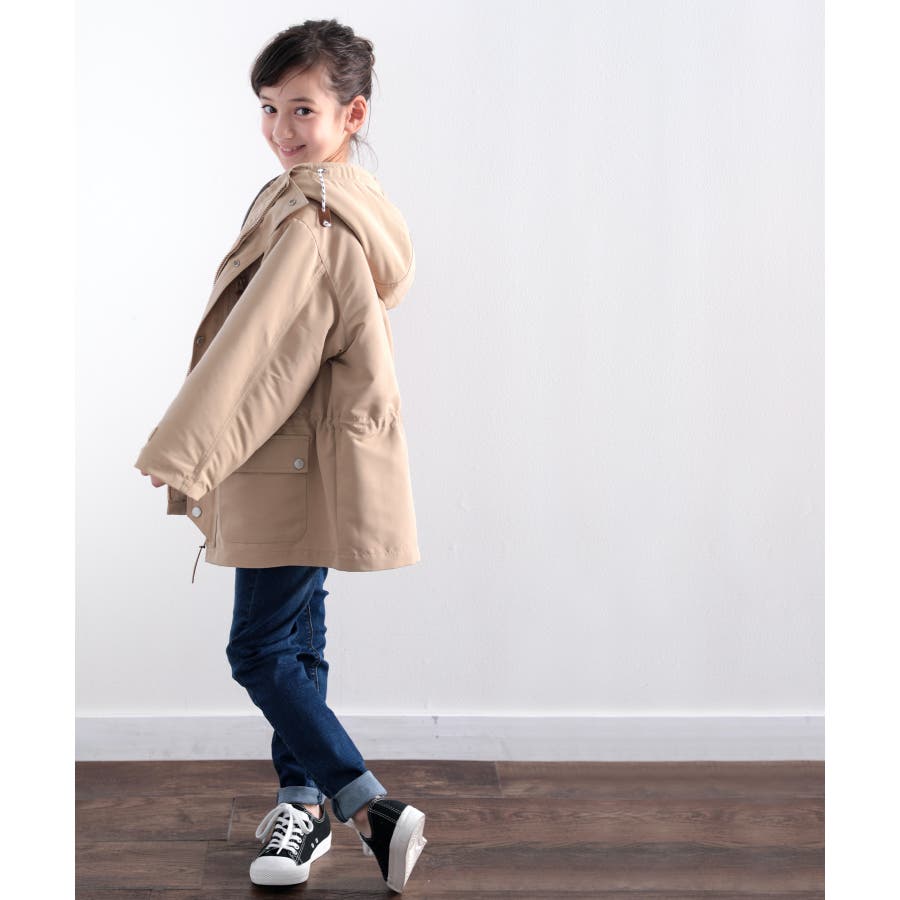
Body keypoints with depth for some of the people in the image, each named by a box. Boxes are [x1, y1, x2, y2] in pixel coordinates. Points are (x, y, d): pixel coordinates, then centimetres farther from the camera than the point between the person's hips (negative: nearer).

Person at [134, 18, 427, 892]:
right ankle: (303, 801, 28)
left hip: (295, 468, -10)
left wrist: (185, 457, -19)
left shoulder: (312, 220, -19)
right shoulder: (333, 202, 14)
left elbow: (260, 349, -22)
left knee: (261, 647, -5)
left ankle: (372, 808, -2)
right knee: (295, 637, 16)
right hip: (299, 463, 10)